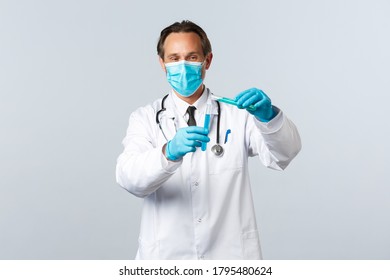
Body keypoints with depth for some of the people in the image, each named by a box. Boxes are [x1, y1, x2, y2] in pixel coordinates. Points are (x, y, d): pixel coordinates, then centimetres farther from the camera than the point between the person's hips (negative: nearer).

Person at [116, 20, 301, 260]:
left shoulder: (238, 114, 0)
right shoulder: (145, 118, -1)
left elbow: (284, 153, -14)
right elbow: (129, 178, -17)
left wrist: (268, 116, -33)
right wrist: (169, 152, -35)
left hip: (230, 252, 1)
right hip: (166, 255, 0)